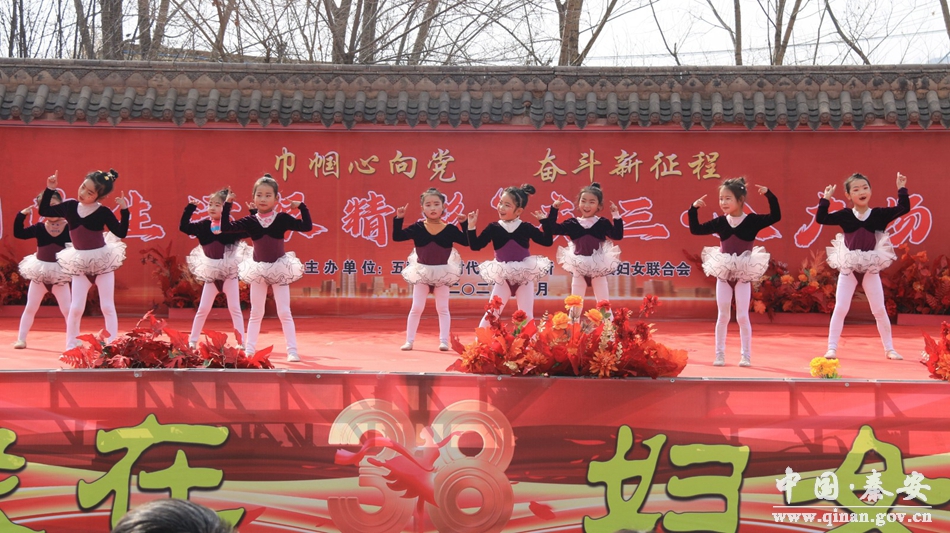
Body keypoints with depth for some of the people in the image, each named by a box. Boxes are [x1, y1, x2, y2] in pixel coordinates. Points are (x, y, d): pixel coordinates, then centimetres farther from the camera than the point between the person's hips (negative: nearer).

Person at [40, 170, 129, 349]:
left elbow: (121, 233, -15)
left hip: (103, 261, -2)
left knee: (107, 306, 1)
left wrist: (124, 211, -24)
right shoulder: (70, 206, -3)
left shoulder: (103, 212, -12)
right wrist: (50, 189, -2)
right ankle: (71, 346, 10)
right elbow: (43, 211, 7)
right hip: (80, 264, 3)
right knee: (76, 307, 0)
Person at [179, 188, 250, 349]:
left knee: (234, 308, 0)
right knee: (203, 309, 9)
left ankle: (241, 342, 5)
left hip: (229, 271, -3)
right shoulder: (203, 225, -3)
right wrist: (190, 208, -11)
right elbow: (184, 227, -5)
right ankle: (192, 341, 18)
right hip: (211, 272, 3)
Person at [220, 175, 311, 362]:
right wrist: (227, 204, -16)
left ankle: (292, 350, 3)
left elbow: (307, 226, -15)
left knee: (284, 313, 0)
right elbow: (225, 228, -14)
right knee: (256, 313, 10)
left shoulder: (282, 219, -10)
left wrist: (301, 206, -19)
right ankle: (249, 350, 15)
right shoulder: (250, 221, -7)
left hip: (280, 268, -2)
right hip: (258, 269, 2)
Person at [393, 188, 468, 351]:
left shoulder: (450, 229, -7)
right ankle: (409, 340, 11)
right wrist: (398, 219, -19)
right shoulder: (418, 228, -7)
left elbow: (468, 242, -10)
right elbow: (397, 237, -11)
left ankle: (444, 341, 7)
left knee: (442, 308, 4)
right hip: (422, 272, 0)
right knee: (416, 308, 4)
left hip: (443, 272, 0)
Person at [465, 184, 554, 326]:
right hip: (503, 278, 0)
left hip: (525, 277, 0)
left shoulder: (526, 228, -4)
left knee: (527, 316, 5)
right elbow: (475, 245, -8)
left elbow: (547, 241, -2)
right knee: (491, 313, -2)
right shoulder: (494, 228, -5)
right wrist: (471, 227, -18)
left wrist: (548, 221, -9)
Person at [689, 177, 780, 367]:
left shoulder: (752, 220, -9)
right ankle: (719, 354, 14)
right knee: (723, 316, 7)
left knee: (742, 316, 0)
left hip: (744, 274, -3)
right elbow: (695, 229, 4)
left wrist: (769, 195, -24)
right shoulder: (720, 222, 0)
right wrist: (694, 209, -7)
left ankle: (746, 355, 10)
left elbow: (776, 216, -16)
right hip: (723, 273, 3)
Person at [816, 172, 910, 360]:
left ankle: (889, 349, 16)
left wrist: (901, 189, -7)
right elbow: (820, 219, -12)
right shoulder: (845, 215, -5)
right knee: (840, 309, -2)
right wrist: (825, 198, -12)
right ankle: (832, 348, 6)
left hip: (871, 268, 1)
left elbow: (904, 208, -9)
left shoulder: (879, 214, -4)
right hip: (848, 267, -1)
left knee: (880, 310, 5)